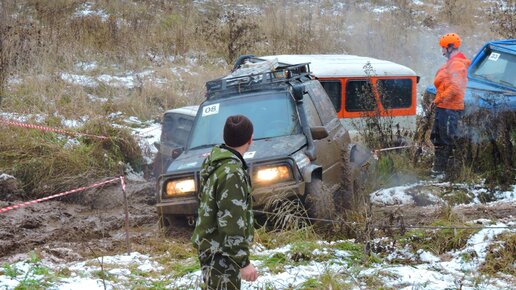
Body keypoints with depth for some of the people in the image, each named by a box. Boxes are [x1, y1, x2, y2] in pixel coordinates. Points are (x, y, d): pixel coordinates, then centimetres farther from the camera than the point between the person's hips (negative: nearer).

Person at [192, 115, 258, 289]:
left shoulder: (213, 160, 7)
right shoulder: (232, 173, -24)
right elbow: (232, 224, -25)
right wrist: (243, 262, -22)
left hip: (209, 244, 10)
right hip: (220, 251, -10)